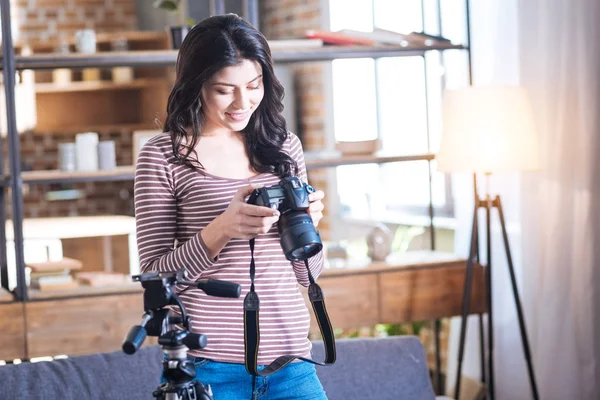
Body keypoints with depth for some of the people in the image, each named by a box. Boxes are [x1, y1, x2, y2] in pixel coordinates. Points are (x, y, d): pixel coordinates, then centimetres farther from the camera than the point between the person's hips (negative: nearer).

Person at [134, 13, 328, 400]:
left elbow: (308, 275, 12)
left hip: (290, 359, 3)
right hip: (208, 363, -3)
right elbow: (155, 275, -5)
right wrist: (220, 230, -19)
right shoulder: (162, 156, -3)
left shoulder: (284, 145, 9)